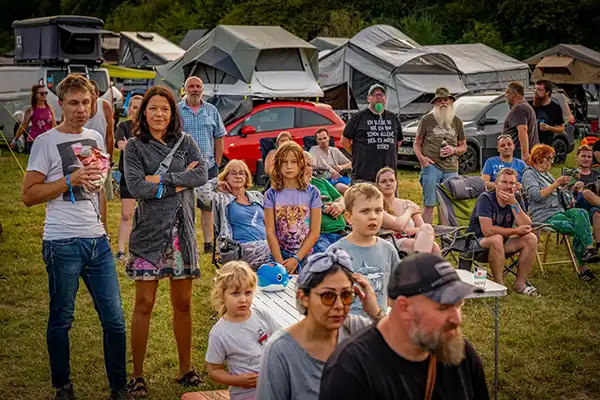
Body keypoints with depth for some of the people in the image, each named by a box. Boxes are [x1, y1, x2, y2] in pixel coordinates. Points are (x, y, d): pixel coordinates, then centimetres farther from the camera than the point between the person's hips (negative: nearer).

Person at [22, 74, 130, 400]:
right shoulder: (46, 142, -6)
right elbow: (29, 195, -11)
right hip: (63, 244, -5)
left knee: (114, 318, 4)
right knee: (61, 320, 6)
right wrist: (71, 180, -17)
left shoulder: (95, 138, 13)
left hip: (98, 241, 5)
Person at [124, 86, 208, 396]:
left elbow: (202, 175, -9)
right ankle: (137, 375, 8)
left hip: (182, 230, 3)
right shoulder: (135, 147, -1)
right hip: (149, 231, -3)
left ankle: (186, 369, 22)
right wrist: (180, 182, -11)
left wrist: (161, 179, -14)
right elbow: (136, 187, -14)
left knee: (183, 304, 10)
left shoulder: (185, 142, 7)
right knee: (144, 304, 0)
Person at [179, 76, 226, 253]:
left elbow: (219, 138, 11)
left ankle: (208, 242, 14)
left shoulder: (212, 110, 9)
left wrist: (217, 163, 6)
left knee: (207, 206, 7)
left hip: (208, 166, 3)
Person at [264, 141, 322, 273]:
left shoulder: (312, 193, -2)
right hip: (279, 257, 0)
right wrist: (280, 262, -13)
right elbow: (270, 232, -4)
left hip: (305, 256, 0)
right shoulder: (272, 195, 0)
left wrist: (297, 259, -12)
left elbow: (315, 232, -4)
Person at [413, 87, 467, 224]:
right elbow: (417, 143, 6)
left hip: (451, 169, 4)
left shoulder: (457, 122, 13)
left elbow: (463, 147, 19)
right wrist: (421, 158, -13)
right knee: (429, 205, -6)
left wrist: (454, 150, -3)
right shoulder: (427, 120, 3)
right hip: (431, 166, -3)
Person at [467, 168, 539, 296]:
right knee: (496, 239, -37)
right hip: (477, 241, -7)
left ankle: (520, 283, -4)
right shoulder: (485, 199, -19)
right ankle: (499, 284, -23)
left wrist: (514, 203, -26)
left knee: (531, 238, -12)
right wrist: (515, 231, -22)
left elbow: (527, 227, -15)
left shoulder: (516, 200, -1)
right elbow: (487, 230, -30)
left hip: (503, 242, 7)